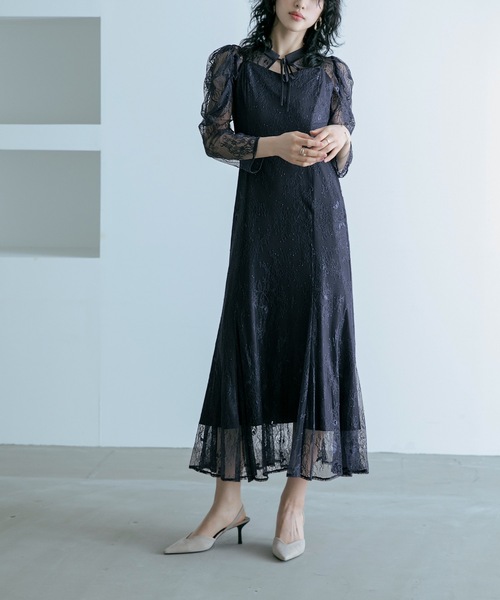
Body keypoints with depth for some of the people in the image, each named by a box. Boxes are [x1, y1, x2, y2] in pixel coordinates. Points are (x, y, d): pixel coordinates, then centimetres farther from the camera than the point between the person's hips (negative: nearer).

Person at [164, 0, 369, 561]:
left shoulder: (333, 72, 10)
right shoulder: (231, 63, 9)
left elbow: (340, 166, 12)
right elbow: (214, 137, -1)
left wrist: (340, 139, -11)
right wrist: (276, 145, -15)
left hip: (319, 220, 1)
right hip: (259, 218, 0)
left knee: (314, 348, -2)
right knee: (244, 347, 0)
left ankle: (294, 503, 7)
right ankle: (228, 502, 9)